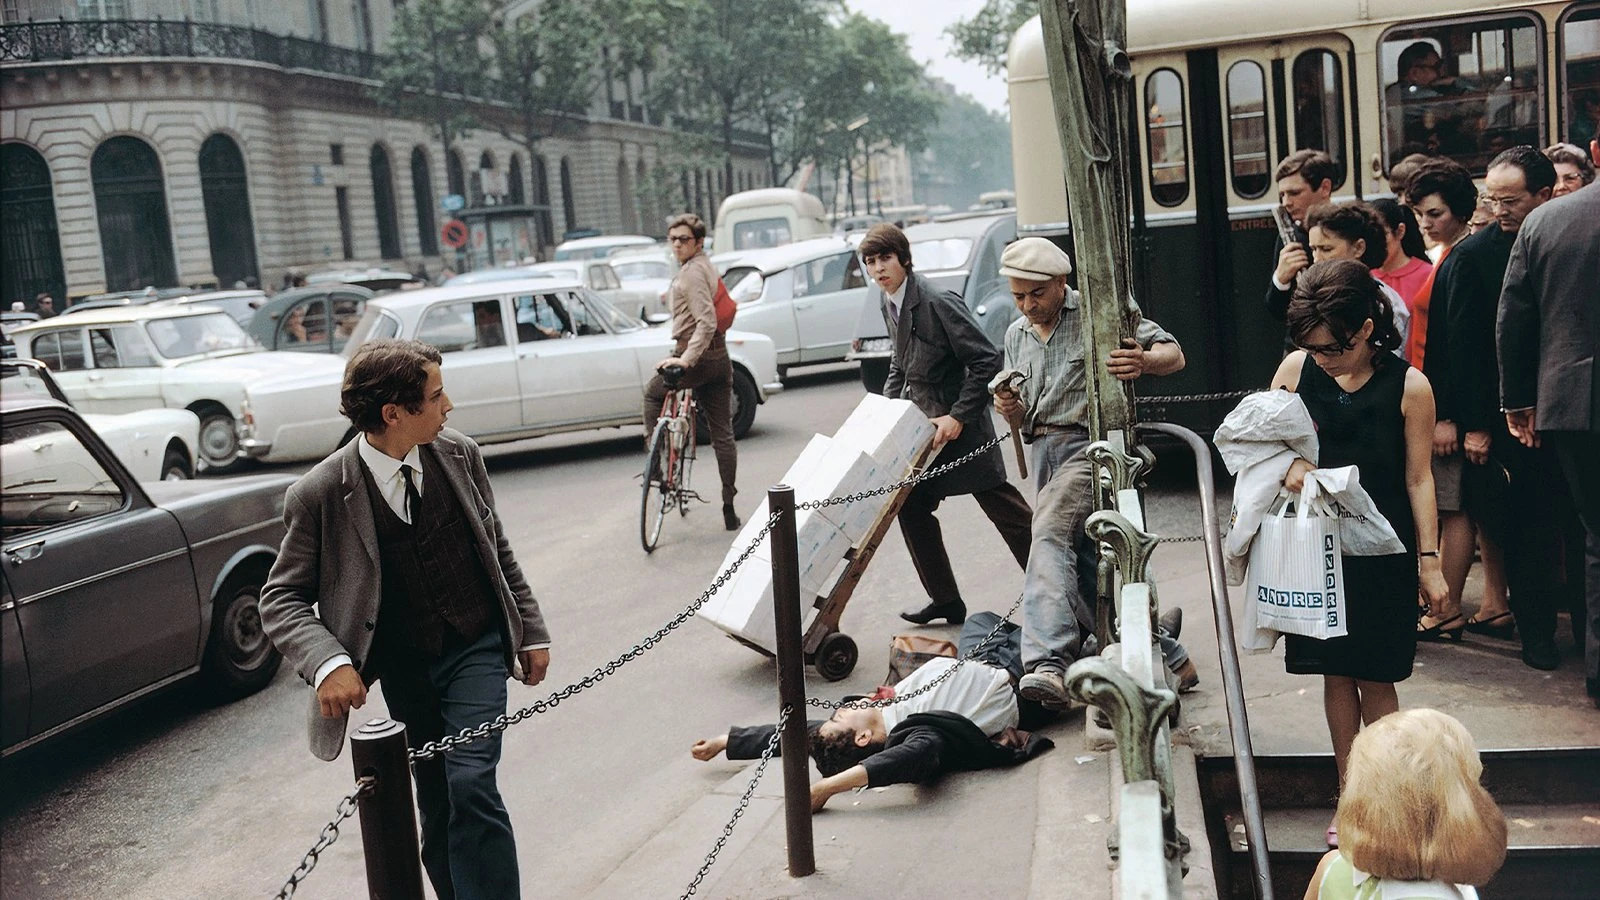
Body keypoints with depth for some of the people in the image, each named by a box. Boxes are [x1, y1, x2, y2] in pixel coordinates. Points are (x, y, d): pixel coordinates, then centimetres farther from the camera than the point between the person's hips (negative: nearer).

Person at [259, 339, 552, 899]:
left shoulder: (460, 455, -4)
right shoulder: (319, 495, -14)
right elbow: (281, 598, -8)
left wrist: (531, 632, 11)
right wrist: (328, 663, -25)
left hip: (477, 648, 0)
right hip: (403, 668, 0)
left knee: (471, 784, -14)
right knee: (436, 805, 9)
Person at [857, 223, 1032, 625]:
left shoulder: (937, 302, -21)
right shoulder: (887, 302, 6)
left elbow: (987, 360, -21)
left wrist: (958, 417, -23)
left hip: (959, 425, -8)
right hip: (921, 426, 9)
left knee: (1005, 508, -1)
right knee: (912, 508, 7)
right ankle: (946, 600, 18)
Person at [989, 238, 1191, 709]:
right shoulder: (1016, 336, 18)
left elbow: (1174, 355, -7)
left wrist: (1146, 361, -31)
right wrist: (1011, 410, -3)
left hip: (1090, 444, -8)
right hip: (1045, 453, 8)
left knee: (1049, 538, -31)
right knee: (1079, 576, 10)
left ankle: (1047, 664, -44)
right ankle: (1168, 660, 24)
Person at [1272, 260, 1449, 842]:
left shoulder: (1408, 387, -12)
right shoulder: (1297, 369, -5)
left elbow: (1418, 478, -5)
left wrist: (1429, 559, -4)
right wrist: (1287, 462, -16)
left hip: (1381, 554, -3)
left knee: (1375, 679, 4)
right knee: (1335, 674, 9)